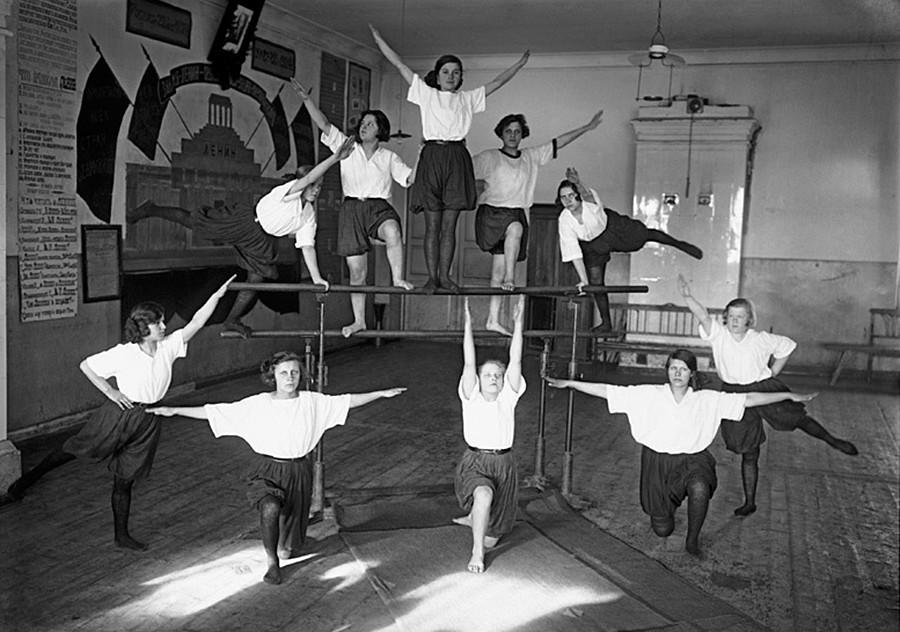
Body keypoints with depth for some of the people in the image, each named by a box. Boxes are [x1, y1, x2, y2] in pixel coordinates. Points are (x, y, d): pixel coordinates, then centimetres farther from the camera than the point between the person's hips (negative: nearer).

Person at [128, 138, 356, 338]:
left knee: (256, 278, 3)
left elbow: (307, 247, 3)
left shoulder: (309, 216, 2)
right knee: (192, 221, -6)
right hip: (245, 224, -7)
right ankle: (151, 209, 15)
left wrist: (317, 278, -5)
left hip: (261, 242, 7)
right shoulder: (289, 191, -17)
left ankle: (232, 319, 18)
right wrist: (336, 157, -47)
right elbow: (309, 177, -37)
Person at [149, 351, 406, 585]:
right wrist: (174, 410, -8)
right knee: (271, 508, -35)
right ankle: (272, 563, -9)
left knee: (287, 552, 7)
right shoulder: (257, 404, -6)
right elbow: (213, 411, -5)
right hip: (267, 471, -2)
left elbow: (348, 400, 5)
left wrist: (382, 393, 3)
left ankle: (283, 549, 48)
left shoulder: (312, 402, -2)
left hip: (298, 473, 2)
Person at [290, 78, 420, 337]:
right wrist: (306, 99, -7)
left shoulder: (389, 157, 12)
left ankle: (397, 278, -27)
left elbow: (410, 178, 8)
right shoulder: (347, 147, 10)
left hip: (379, 206, -1)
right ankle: (359, 320, 13)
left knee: (392, 230, -40)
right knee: (356, 270, 1)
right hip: (352, 208, 1)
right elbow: (323, 124, 2)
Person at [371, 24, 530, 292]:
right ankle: (431, 276, 2)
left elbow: (496, 83, 24)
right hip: (432, 156, -2)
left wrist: (520, 64, 25)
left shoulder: (467, 98, 18)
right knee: (432, 225, -2)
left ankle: (444, 275, 7)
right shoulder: (426, 94, 12)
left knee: (449, 225, 2)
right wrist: (378, 39, 8)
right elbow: (399, 65, 10)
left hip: (457, 159, 2)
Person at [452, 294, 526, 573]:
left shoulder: (508, 396, 5)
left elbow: (515, 361, -3)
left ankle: (473, 519, 45)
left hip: (503, 464, 3)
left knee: (491, 538, 8)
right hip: (474, 463, -3)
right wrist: (468, 324, -14)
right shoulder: (471, 396, 0)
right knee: (484, 495, -38)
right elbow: (469, 363, -10)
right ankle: (477, 553, -19)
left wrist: (518, 323, -7)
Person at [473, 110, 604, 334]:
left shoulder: (531, 157, 14)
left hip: (517, 214, 3)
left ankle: (493, 319, -1)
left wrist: (587, 127, 18)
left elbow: (557, 143, 17)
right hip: (491, 212, -3)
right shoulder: (489, 158, 3)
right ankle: (510, 276, -31)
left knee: (498, 270, -1)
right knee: (515, 227, -38)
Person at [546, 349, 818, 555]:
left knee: (699, 489, -36)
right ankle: (662, 508, 43)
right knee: (662, 530, 4)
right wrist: (568, 383, -16)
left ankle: (692, 540, -8)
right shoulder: (649, 395, -8)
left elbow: (749, 399, -4)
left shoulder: (707, 400, -5)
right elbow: (607, 390, -11)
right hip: (658, 461, 0)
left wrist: (790, 396, -7)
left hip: (692, 459, 0)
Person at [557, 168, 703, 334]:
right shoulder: (564, 221, -29)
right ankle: (606, 324, 16)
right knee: (596, 282, 0)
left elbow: (588, 195, -63)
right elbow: (573, 253, -27)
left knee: (646, 234, 11)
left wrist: (578, 183, -85)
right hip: (593, 246, 2)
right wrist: (583, 279, -29)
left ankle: (681, 245, 42)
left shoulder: (591, 203, -36)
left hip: (613, 227, -2)